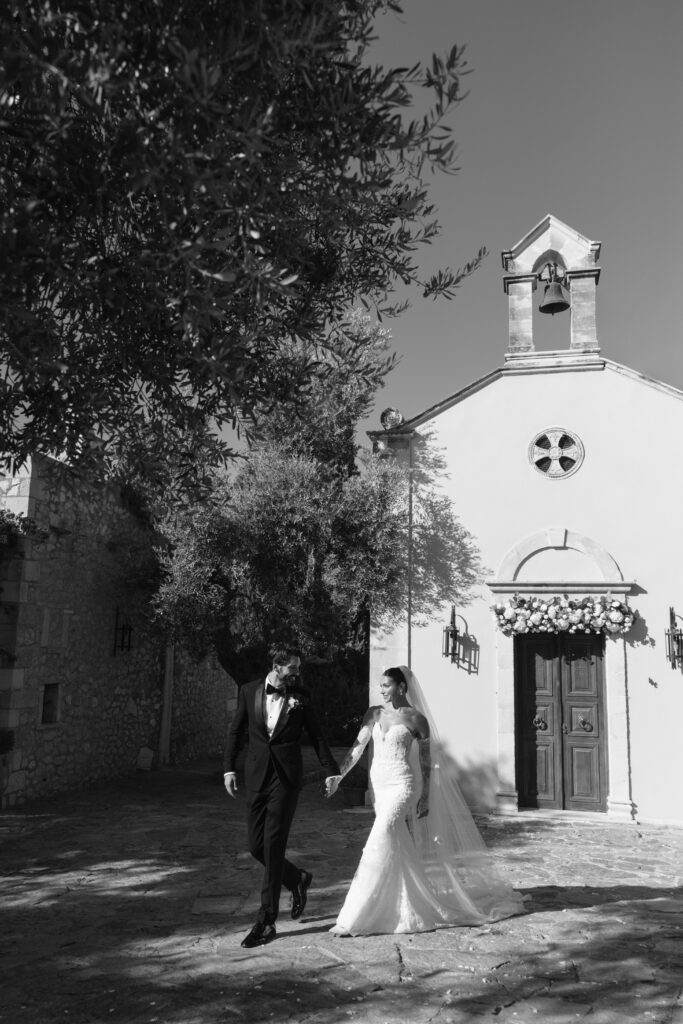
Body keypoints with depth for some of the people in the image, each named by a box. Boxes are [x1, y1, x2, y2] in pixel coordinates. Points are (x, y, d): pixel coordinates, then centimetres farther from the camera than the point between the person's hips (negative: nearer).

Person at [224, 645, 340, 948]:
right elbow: (236, 731, 9)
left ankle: (266, 921, 3)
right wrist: (229, 768, 3)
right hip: (256, 775, 3)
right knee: (256, 845, 5)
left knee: (273, 845, -5)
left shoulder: (299, 697, 1)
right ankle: (298, 880, 32)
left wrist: (332, 772, 7)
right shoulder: (249, 691, 3)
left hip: (286, 776, -3)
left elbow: (316, 736, 7)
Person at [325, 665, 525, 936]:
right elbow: (357, 747, 3)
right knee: (400, 846, 13)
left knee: (382, 839, -16)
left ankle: (358, 917, -11)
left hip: (402, 786, -6)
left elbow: (426, 761, -1)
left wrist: (426, 797, -3)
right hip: (379, 785, 6)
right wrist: (337, 775, -7)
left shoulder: (416, 719, -5)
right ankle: (413, 905, 29)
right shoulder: (374, 714, 7)